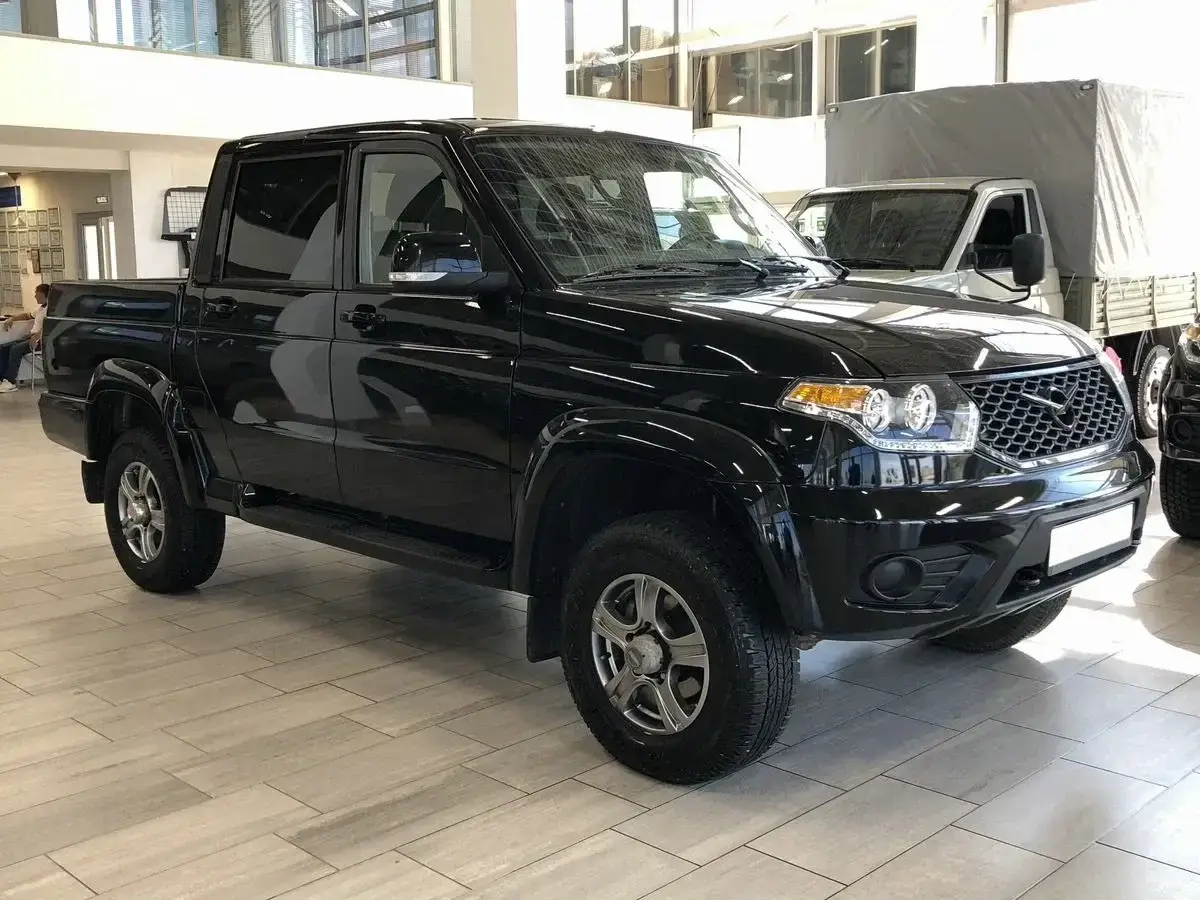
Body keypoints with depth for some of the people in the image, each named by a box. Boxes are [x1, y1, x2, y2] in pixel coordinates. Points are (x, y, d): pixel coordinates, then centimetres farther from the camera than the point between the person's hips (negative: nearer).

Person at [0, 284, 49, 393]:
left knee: (16, 350, -29)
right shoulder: (41, 308, 22)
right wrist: (12, 318, 24)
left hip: (40, 340, -10)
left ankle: (11, 382, -25)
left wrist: (36, 336, -35)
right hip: (32, 338, 10)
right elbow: (27, 315, 37)